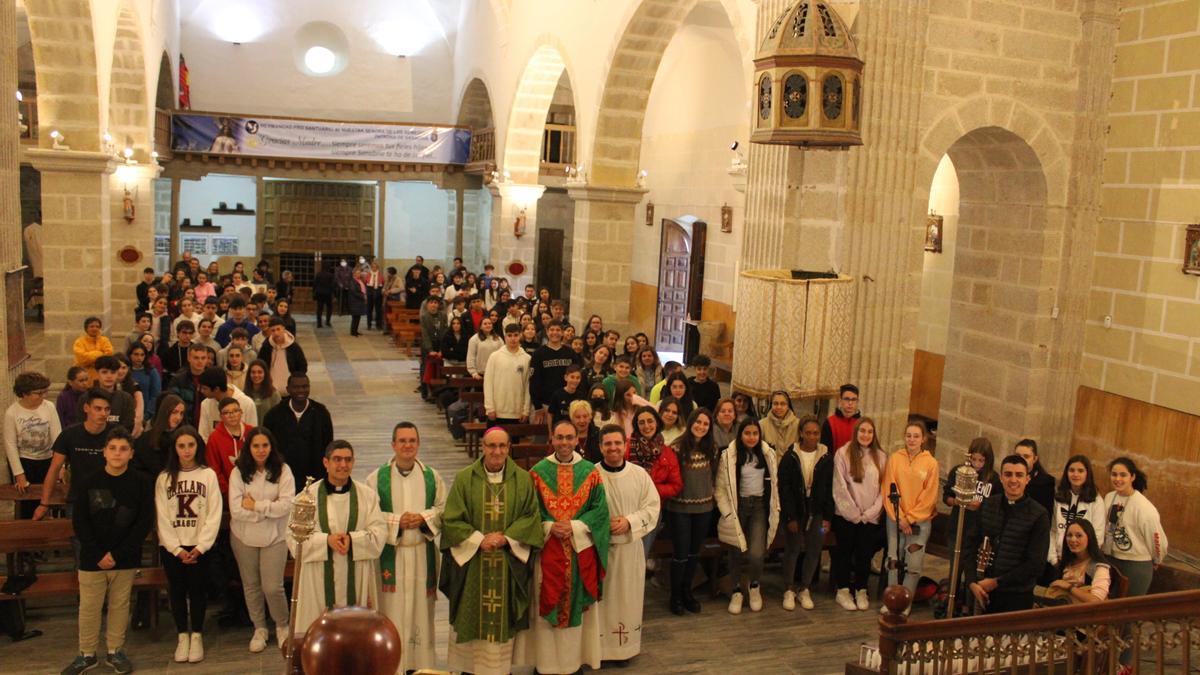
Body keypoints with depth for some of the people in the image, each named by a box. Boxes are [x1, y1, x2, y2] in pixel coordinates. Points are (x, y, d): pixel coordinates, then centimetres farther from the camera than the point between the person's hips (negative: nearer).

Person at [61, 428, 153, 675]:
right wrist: (98, 555, -12)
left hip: (126, 560, 0)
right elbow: (79, 522, -3)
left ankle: (115, 651, 26)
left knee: (120, 606, 11)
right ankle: (87, 654, 23)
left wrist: (117, 554, -12)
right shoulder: (89, 483, -3)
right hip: (92, 559, 0)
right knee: (89, 608, 7)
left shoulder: (141, 483, -6)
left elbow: (145, 523, -7)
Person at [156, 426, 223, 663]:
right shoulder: (164, 478, 1)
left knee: (198, 590, 3)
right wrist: (177, 549, -10)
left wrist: (200, 547, -12)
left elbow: (214, 515, -4)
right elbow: (162, 518, -2)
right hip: (171, 547, 1)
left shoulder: (208, 475, -1)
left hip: (199, 547, -1)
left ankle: (197, 635, 16)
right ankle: (182, 635, 19)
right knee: (177, 591, 7)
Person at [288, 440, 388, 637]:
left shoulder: (367, 495, 5)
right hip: (319, 582, -1)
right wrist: (326, 540, -19)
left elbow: (379, 532, -2)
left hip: (357, 581, 1)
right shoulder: (309, 495, 2)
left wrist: (352, 539, -19)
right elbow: (294, 536, -4)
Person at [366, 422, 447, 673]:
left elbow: (444, 510, 5)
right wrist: (396, 521, -17)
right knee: (392, 611, -1)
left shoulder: (432, 476, 4)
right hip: (389, 554, -2)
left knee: (421, 609, 7)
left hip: (423, 553, 2)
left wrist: (424, 518, -13)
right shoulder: (377, 477, -2)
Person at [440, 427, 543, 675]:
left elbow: (531, 516, 0)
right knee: (472, 617, 5)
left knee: (503, 617, 6)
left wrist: (507, 538, -13)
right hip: (472, 563, 0)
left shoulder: (523, 479, 2)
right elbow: (451, 520, -4)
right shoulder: (464, 479, -1)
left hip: (510, 564, 1)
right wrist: (479, 540, -14)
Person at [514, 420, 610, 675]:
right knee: (547, 605, 3)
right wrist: (549, 527, -15)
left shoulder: (590, 471, 3)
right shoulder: (538, 472, 1)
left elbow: (600, 509, 0)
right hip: (547, 548, -1)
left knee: (577, 604, 7)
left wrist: (575, 526, -13)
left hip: (581, 549, 1)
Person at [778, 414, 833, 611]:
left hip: (816, 511, 2)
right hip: (795, 510, -2)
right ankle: (789, 590, 19)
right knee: (792, 549, 5)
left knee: (814, 550, 6)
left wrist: (827, 517, -3)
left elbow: (829, 489, 1)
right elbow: (784, 488, -9)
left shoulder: (826, 458, -2)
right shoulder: (790, 456, -9)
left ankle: (805, 589, 22)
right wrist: (790, 517, -12)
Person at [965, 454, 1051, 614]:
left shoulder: (1039, 515, -9)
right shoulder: (987, 505, 3)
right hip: (983, 593, 3)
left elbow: (1036, 563, -11)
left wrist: (996, 582, -11)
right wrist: (972, 582, -6)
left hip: (1018, 597, -3)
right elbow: (971, 544, 5)